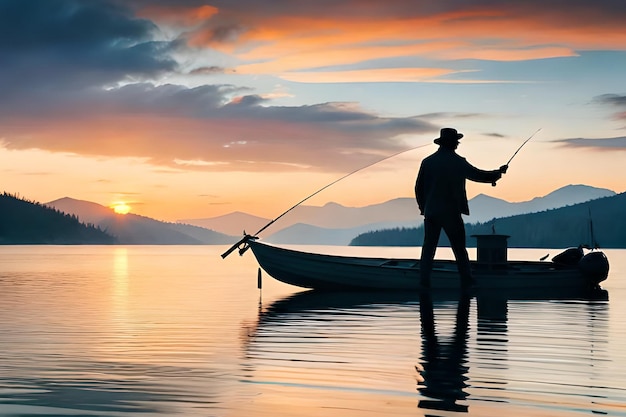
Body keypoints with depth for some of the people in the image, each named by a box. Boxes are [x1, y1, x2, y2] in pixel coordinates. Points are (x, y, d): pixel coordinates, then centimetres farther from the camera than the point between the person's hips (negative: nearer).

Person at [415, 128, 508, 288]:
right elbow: (479, 176, -1)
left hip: (431, 212, 3)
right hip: (451, 213, -3)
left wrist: (423, 207, 18)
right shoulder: (457, 162, -7)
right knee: (460, 249, 5)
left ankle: (424, 281, 1)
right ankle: (467, 282, 7)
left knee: (428, 248, 7)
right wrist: (498, 173, 15)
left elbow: (419, 188, 7)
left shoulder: (427, 161, 4)